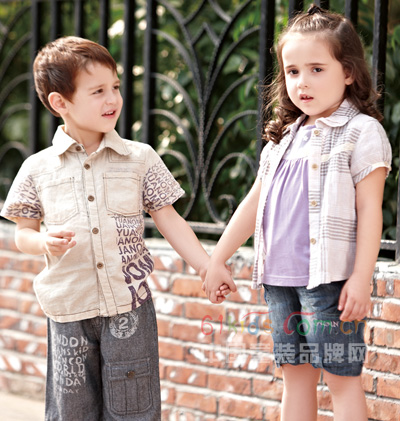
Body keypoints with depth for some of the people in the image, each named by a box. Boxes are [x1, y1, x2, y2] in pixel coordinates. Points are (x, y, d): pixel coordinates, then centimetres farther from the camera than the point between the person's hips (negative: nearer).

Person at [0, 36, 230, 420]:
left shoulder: (139, 159, 0)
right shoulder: (38, 169, 0)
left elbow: (169, 221, 5)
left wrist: (207, 268, -2)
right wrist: (45, 243, -14)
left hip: (129, 305, 0)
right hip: (69, 309, 0)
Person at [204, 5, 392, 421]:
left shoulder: (361, 132, -5)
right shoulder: (284, 138, 16)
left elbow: (369, 210, -9)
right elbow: (253, 203, 22)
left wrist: (361, 279, -16)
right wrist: (217, 259, 21)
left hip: (330, 278, -7)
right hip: (280, 278, 7)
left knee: (340, 376, -4)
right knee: (295, 373, 12)